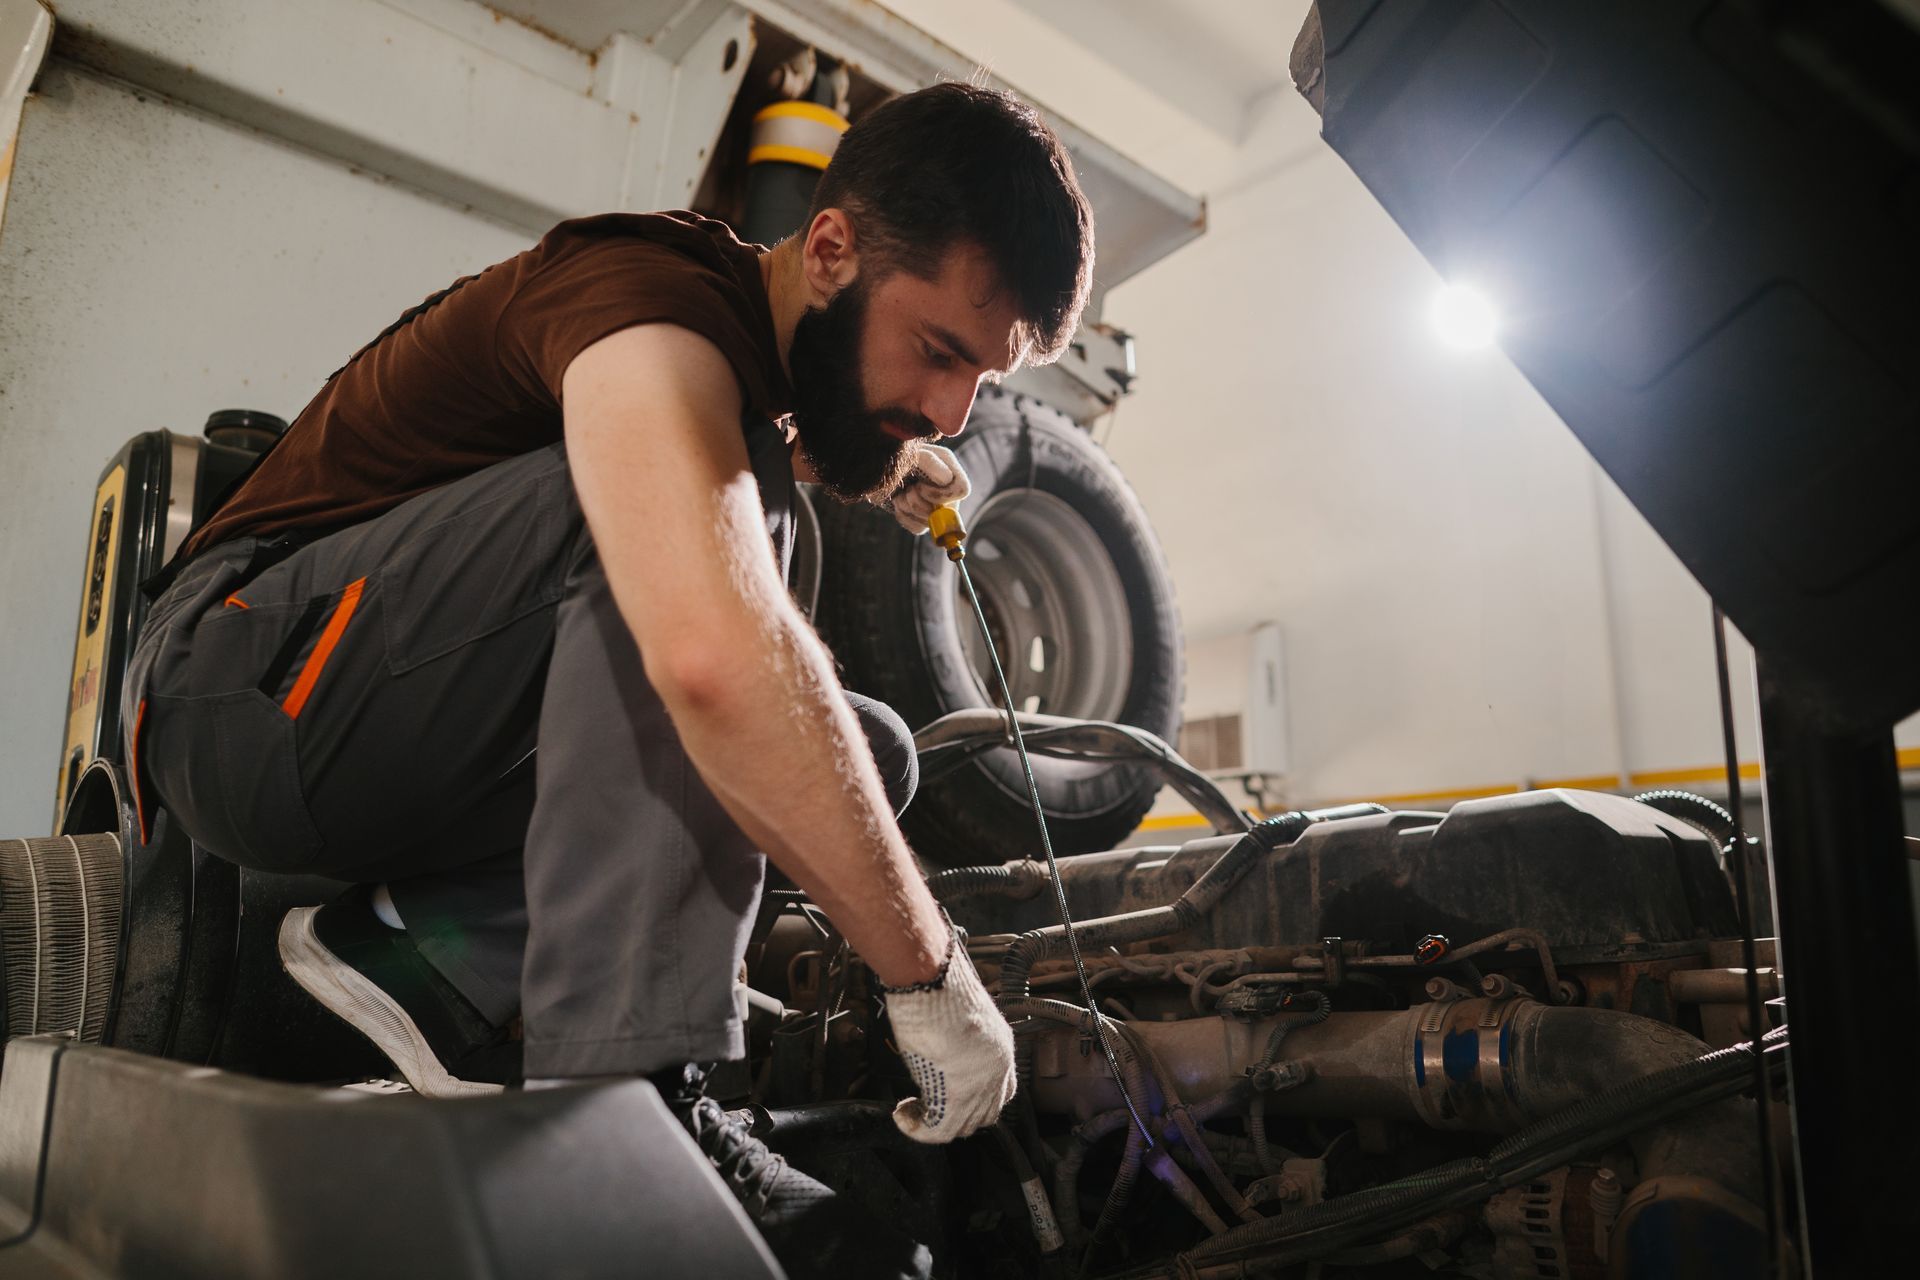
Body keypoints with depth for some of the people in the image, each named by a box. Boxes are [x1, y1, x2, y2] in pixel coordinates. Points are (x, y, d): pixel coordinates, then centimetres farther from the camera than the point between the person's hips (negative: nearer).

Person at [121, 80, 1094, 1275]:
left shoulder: (756, 358, 5)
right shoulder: (651, 294, -23)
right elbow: (715, 656, -42)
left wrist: (879, 455, 19)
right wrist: (928, 971, -33)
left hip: (430, 760, 8)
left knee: (869, 751, -3)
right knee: (648, 497, -30)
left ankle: (431, 942, -11)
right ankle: (621, 1095, -32)